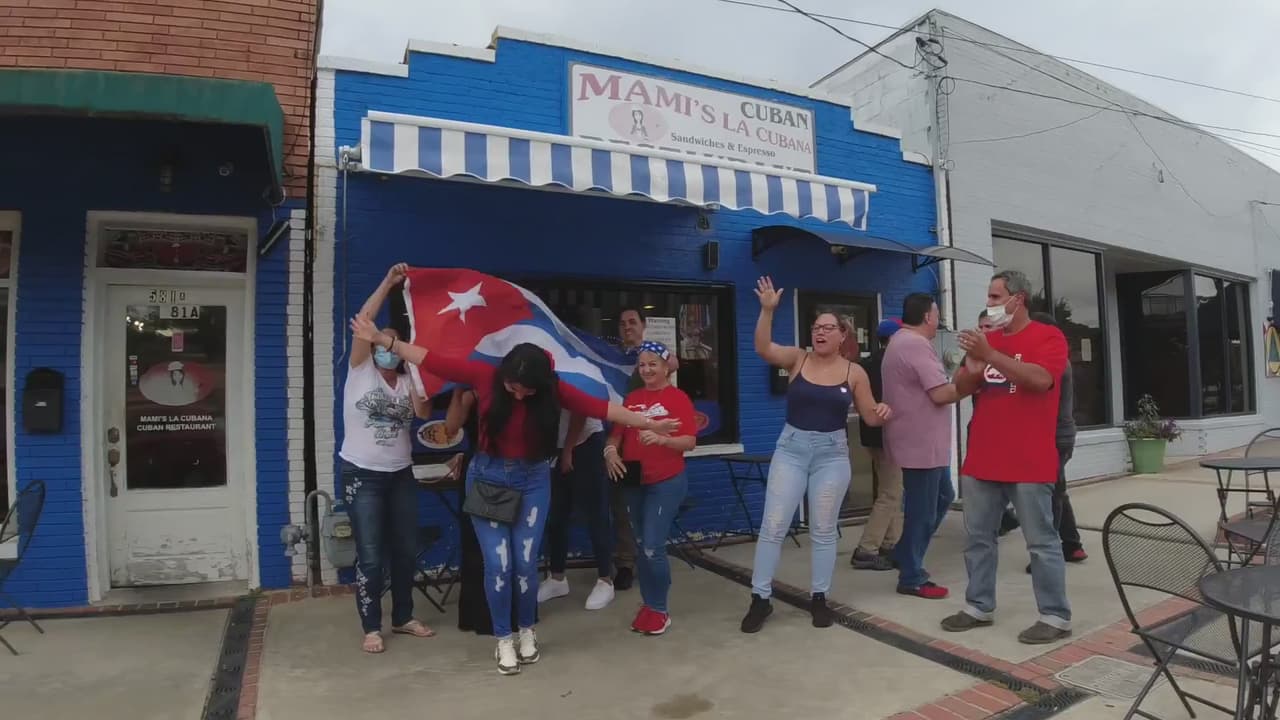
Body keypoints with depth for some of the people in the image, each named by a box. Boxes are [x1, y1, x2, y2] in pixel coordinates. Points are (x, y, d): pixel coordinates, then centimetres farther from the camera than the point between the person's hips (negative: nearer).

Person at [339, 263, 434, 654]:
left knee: (406, 551, 11)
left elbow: (423, 412, -11)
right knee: (370, 556, -3)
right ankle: (371, 627, 12)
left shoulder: (407, 381, 7)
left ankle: (403, 617, 27)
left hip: (401, 475, 4)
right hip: (362, 475, -4)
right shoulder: (360, 370, -3)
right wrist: (388, 282, -19)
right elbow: (362, 322, -16)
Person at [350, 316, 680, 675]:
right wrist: (382, 340, -11)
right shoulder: (485, 376, -14)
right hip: (487, 476, 0)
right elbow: (432, 361, -10)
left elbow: (601, 408, -14)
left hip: (533, 480, 0)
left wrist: (648, 423, -17)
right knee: (498, 564, -3)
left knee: (525, 563, 0)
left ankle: (528, 631, 27)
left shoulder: (553, 389, -12)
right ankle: (503, 639, 19)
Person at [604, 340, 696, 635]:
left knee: (653, 548, -7)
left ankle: (659, 610, 12)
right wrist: (610, 450, -11)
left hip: (666, 483, -5)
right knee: (641, 547, 13)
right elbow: (617, 433, 10)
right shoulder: (632, 398, 7)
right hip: (634, 483, 5)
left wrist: (661, 438, -32)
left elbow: (689, 442, -15)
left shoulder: (678, 398, -8)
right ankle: (648, 605, 28)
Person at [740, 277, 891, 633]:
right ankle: (760, 598, 11)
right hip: (791, 449, 0)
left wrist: (883, 413, -17)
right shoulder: (797, 359, -1)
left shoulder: (854, 372, 0)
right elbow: (762, 348, -17)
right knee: (773, 526, 0)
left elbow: (870, 417, 6)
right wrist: (768, 310, -28)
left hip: (832, 453, 0)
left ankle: (818, 598, 24)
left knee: (823, 530, 9)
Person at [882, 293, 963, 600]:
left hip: (920, 440, 11)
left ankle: (906, 555, 27)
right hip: (923, 443, -11)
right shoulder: (917, 345, -19)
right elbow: (941, 394, -21)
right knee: (922, 511, 0)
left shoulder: (900, 342, 15)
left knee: (943, 497, 21)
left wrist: (961, 381, 13)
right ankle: (911, 578, 12)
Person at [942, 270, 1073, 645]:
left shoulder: (1047, 336, -5)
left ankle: (1056, 617, 14)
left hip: (1029, 463, -6)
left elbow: (1040, 379, -22)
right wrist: (973, 367, -11)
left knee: (1041, 541, 2)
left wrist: (989, 355, -26)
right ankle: (979, 607, 23)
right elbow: (961, 387, 11)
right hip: (982, 460, 7)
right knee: (977, 538, 12)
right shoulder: (986, 339, 14)